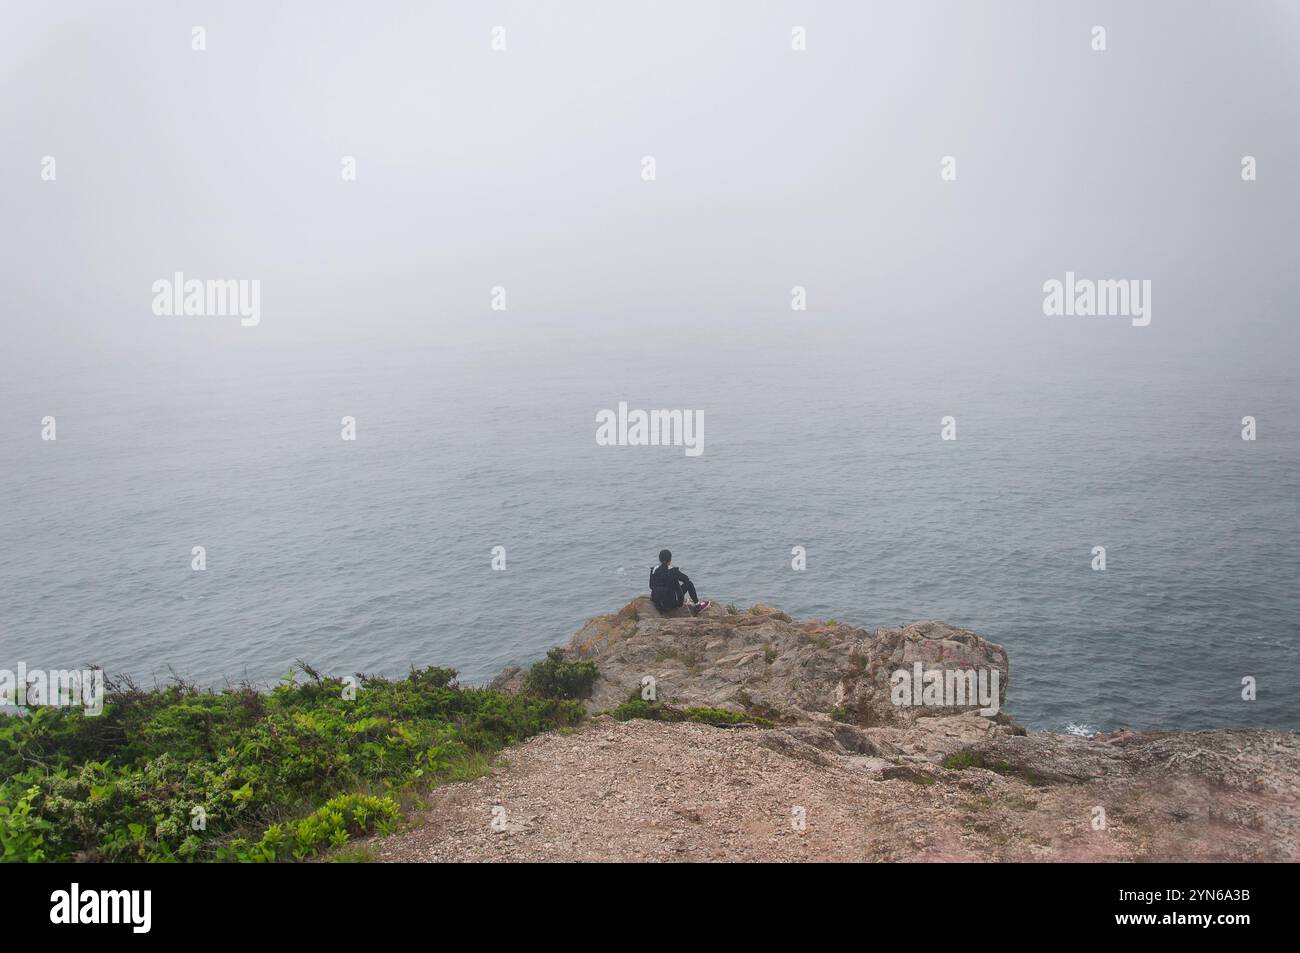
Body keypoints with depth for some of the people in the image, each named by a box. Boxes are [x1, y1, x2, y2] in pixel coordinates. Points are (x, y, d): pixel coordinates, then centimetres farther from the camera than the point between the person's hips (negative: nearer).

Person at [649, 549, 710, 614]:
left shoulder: (654, 570, -4)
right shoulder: (673, 571, -15)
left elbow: (651, 586, 8)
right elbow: (686, 579, 2)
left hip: (657, 604, 5)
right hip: (671, 604, -5)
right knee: (689, 584, 11)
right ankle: (697, 605, 23)